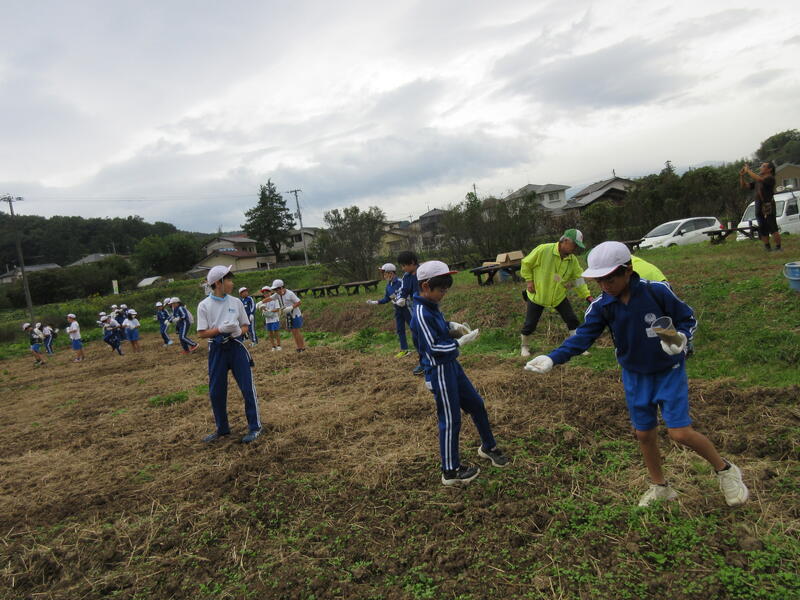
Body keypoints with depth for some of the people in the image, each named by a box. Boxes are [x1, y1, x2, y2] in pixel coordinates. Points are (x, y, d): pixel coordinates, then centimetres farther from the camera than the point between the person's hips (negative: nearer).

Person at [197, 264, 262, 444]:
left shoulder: (235, 302, 4)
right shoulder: (204, 305, -3)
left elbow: (245, 325, 10)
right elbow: (202, 333, -6)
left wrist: (238, 332, -12)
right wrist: (221, 329, -21)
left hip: (236, 347, 1)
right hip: (217, 349, -1)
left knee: (248, 388, -2)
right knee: (216, 391, 8)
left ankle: (254, 427, 10)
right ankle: (222, 429, 27)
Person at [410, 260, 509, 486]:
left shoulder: (431, 307, 6)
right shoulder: (421, 313, -23)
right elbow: (434, 348, -25)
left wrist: (452, 326, 3)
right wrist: (461, 341, -18)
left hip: (451, 366, 10)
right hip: (439, 372, -10)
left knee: (476, 404, 20)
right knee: (450, 420, 2)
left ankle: (488, 447, 42)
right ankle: (451, 472, 18)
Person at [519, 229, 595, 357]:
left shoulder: (573, 260, -6)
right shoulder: (543, 250, -21)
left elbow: (578, 279, -1)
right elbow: (526, 264, -10)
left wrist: (588, 296, -10)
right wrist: (529, 280, -14)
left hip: (559, 297, 4)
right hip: (537, 295, -4)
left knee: (572, 321, 0)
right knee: (530, 324, 4)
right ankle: (524, 346, 27)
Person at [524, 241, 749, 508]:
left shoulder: (657, 291, -21)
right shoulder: (601, 306, -13)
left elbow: (688, 319, -9)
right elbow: (583, 336, -19)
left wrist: (680, 338, -31)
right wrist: (553, 358, -33)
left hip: (669, 372, -4)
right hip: (635, 376, 4)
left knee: (680, 432, -8)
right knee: (644, 434, 12)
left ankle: (725, 469, 22)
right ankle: (660, 487, 35)